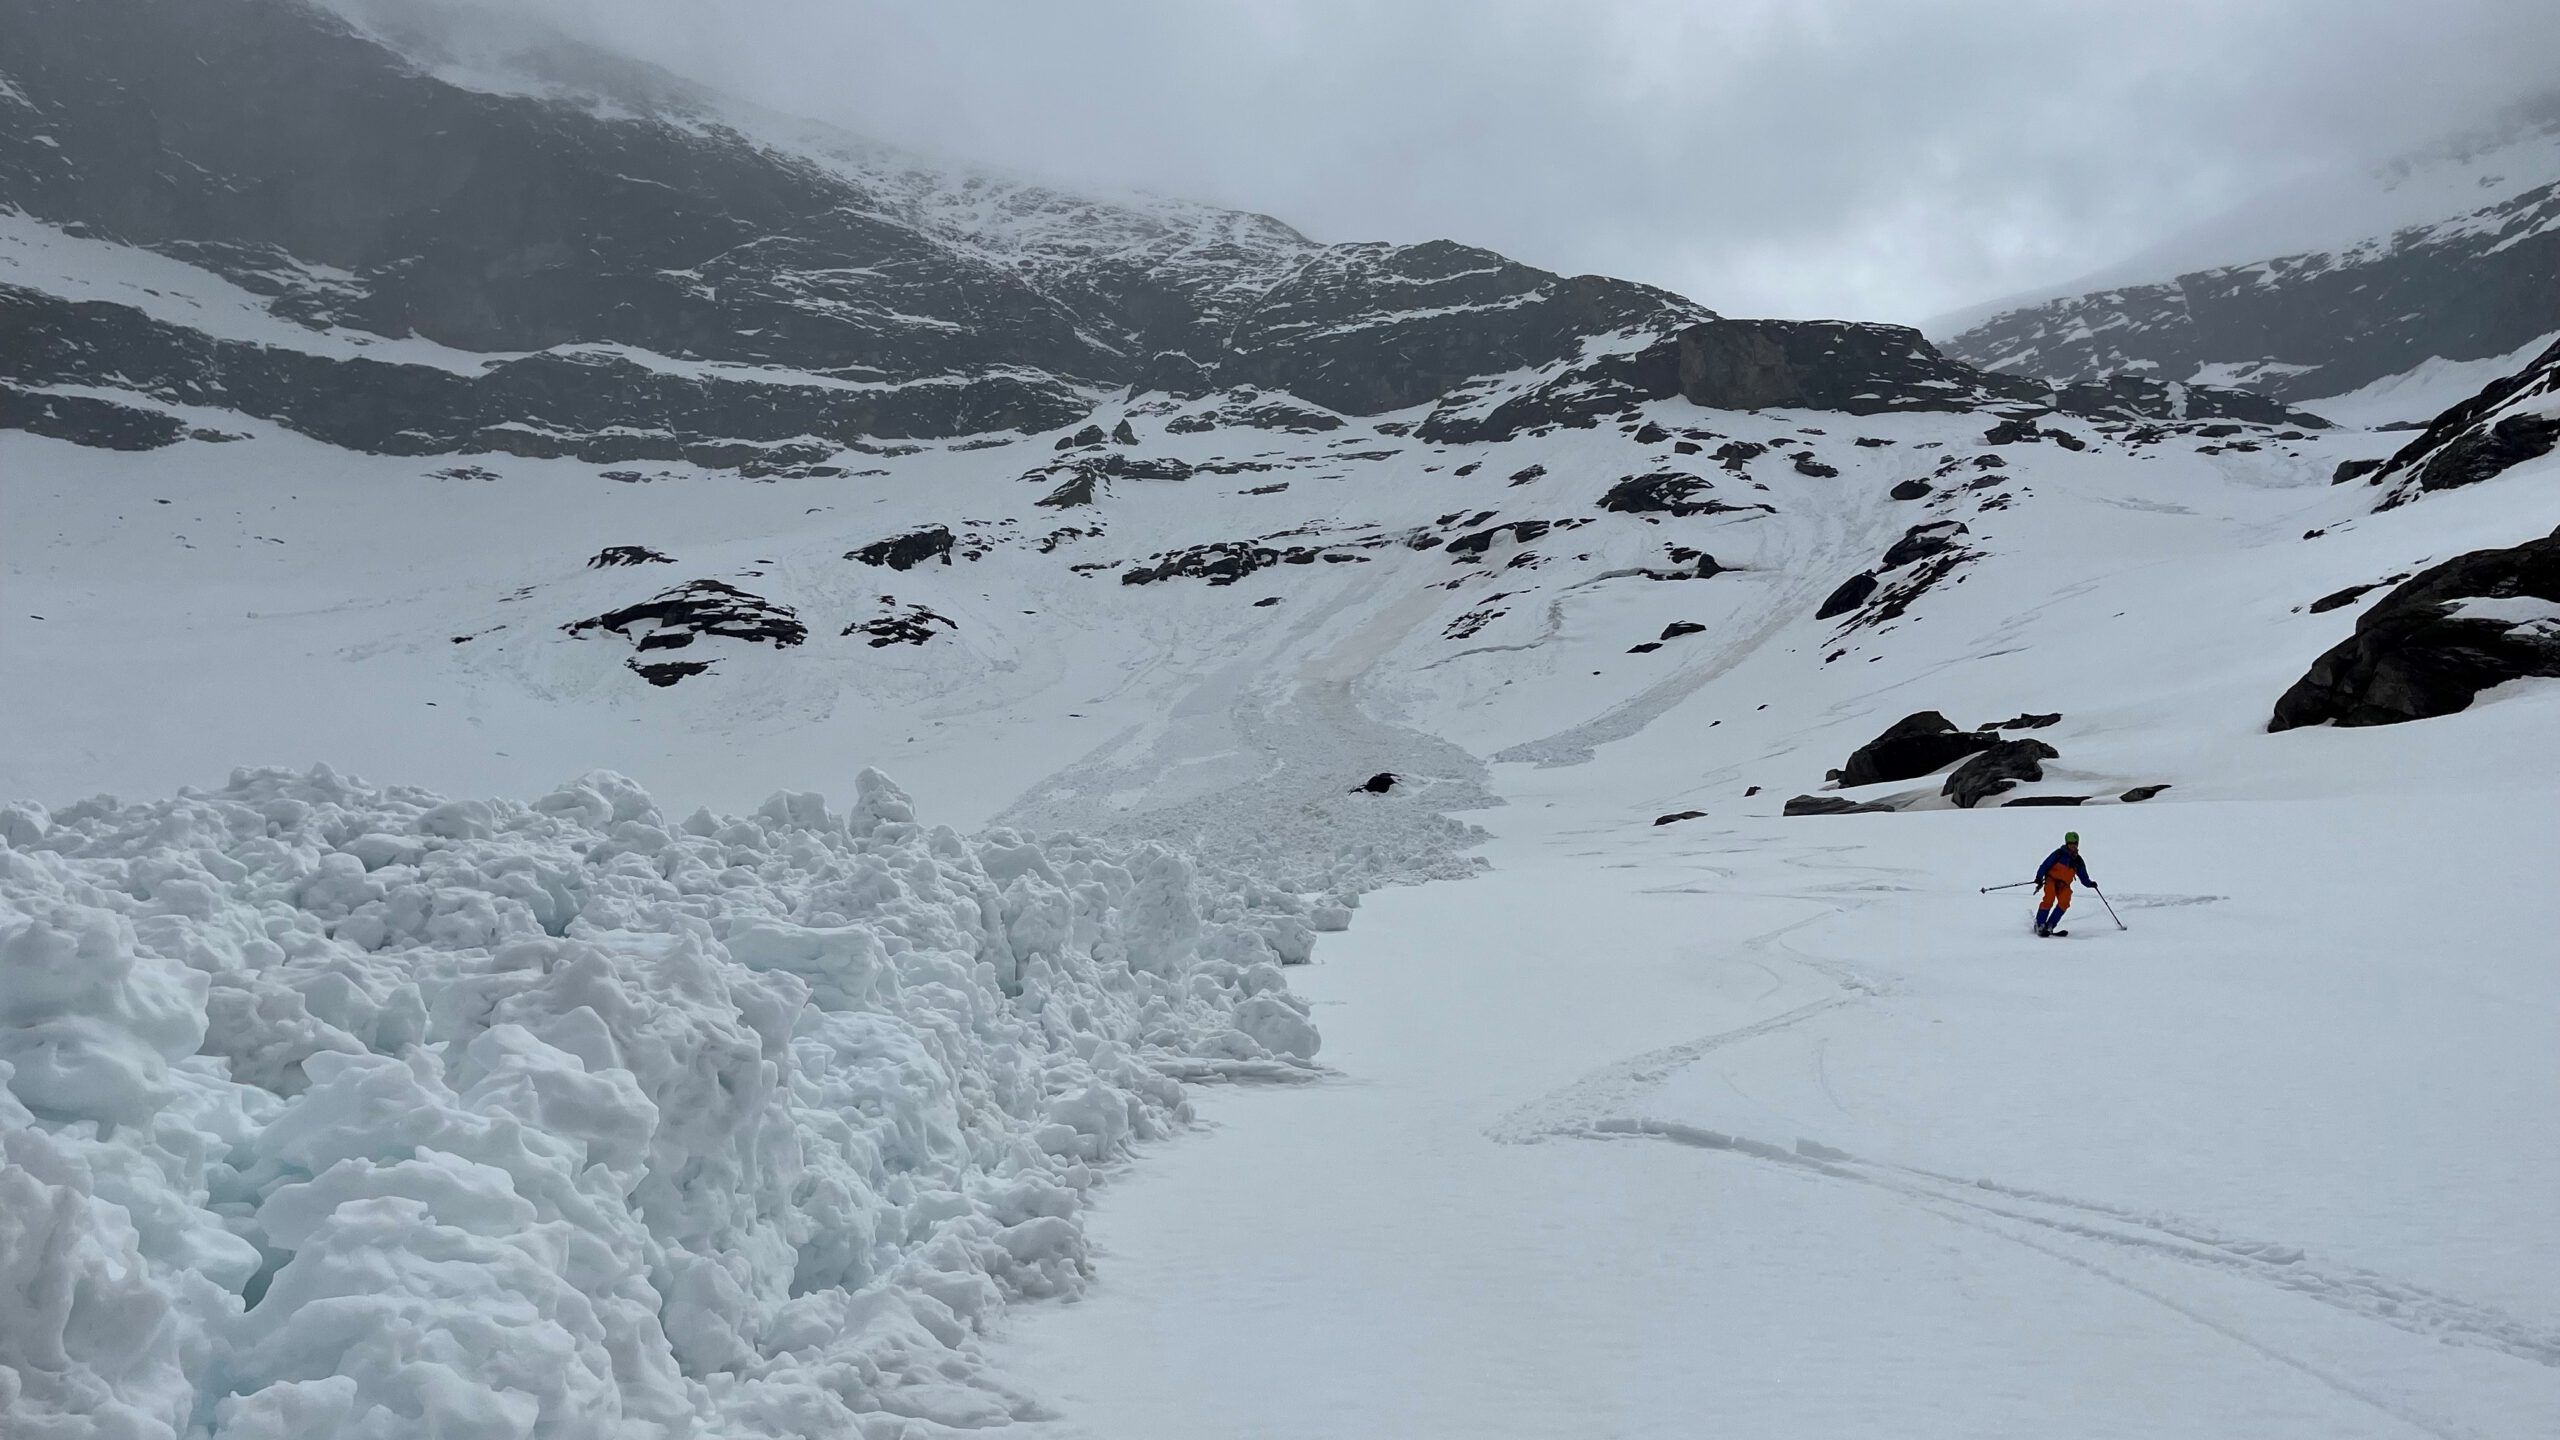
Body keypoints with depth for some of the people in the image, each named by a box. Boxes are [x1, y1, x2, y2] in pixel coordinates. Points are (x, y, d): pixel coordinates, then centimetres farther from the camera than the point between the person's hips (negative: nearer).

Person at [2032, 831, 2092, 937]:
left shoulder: (2079, 862, 9)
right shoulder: (2059, 854, -2)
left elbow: (2084, 879, 12)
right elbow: (2045, 865, -4)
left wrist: (2090, 883, -9)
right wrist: (2039, 878, -16)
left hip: (2064, 885, 3)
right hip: (2052, 880, -3)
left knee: (2064, 902, -24)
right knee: (2049, 898, -29)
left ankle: (2050, 925, -17)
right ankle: (2040, 924, -21)